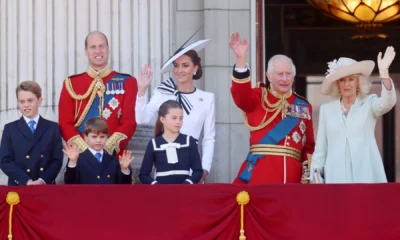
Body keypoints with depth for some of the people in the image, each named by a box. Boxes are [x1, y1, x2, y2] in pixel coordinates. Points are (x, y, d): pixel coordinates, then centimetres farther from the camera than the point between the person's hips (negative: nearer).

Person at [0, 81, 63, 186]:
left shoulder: (53, 128, 10)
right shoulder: (10, 129, 8)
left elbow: (57, 160, 3)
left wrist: (43, 180, -14)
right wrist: (26, 181, -14)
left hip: (46, 187, 1)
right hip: (18, 187, 0)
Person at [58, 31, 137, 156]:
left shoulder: (127, 82, 5)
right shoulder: (71, 84, 7)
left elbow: (130, 122, -3)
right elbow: (65, 123, 1)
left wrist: (107, 148, -15)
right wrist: (85, 149, -13)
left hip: (115, 155, 0)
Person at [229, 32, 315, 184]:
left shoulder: (304, 106, 16)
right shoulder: (258, 97, 7)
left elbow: (308, 145, 17)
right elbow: (241, 94, -16)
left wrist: (309, 173, 3)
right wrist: (241, 59, -27)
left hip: (292, 175, 3)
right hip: (260, 173, -3)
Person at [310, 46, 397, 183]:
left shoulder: (369, 103, 8)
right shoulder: (326, 109, 13)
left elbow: (387, 102, -15)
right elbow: (320, 148, 14)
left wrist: (383, 72, -28)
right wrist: (316, 173, 4)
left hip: (365, 175, -1)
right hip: (336, 175, 2)